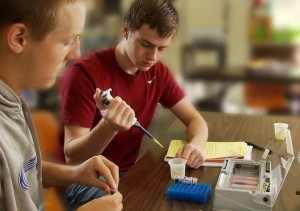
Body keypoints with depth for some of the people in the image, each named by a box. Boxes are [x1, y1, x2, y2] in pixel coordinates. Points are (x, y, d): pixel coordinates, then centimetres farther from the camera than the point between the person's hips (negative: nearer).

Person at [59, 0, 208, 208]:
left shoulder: (157, 71, -1)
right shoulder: (85, 72, -21)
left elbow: (194, 118, 3)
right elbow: (72, 156, -23)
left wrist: (197, 144, -21)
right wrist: (108, 126, -44)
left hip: (129, 172, 6)